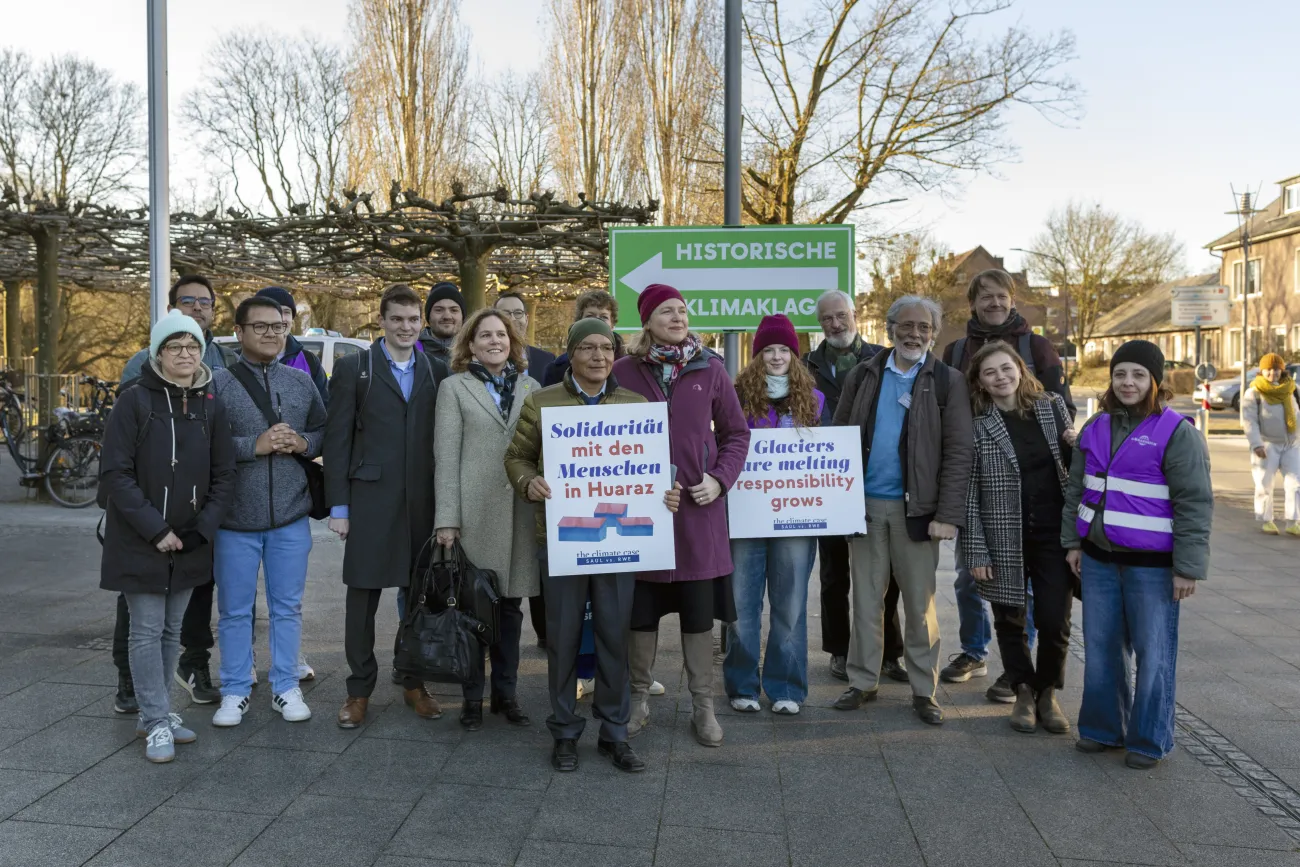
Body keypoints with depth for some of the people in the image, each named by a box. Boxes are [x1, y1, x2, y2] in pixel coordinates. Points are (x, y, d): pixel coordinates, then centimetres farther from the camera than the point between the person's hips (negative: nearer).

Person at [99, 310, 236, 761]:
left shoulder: (210, 406, 4)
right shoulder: (135, 400, -8)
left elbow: (224, 475, 6)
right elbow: (115, 472, -11)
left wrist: (202, 529, -6)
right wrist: (155, 529, -15)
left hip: (190, 542, 4)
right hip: (140, 541, -4)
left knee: (172, 630, 12)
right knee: (147, 631, 0)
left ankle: (156, 711, 26)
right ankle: (157, 722, 10)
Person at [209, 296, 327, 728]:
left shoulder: (301, 381, 9)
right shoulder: (218, 383, -4)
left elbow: (323, 430, 12)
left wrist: (303, 443, -8)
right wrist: (253, 445, -19)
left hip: (290, 516, 3)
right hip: (236, 518, -2)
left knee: (287, 607, 12)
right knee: (234, 610, 9)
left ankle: (285, 688, 25)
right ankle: (235, 691, 24)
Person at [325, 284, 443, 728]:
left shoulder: (435, 372, 9)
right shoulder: (354, 368, 1)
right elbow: (337, 440, -1)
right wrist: (339, 505, -6)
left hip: (424, 501, 3)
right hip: (370, 499, -2)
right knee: (363, 594, 5)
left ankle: (414, 682, 26)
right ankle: (359, 689, 20)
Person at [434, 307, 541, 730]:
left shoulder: (531, 388, 11)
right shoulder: (454, 387, 4)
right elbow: (446, 456, -2)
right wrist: (447, 518, -9)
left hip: (521, 512, 2)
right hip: (474, 512, -2)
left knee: (510, 603, 9)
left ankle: (506, 691, 23)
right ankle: (472, 696, 18)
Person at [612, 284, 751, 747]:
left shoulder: (710, 369, 3)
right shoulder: (624, 371, -1)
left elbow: (737, 432, 9)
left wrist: (720, 478, -4)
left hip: (698, 506, 1)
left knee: (699, 609, 7)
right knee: (641, 606, 9)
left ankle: (702, 704, 21)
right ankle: (639, 697, 27)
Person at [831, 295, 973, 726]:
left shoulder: (948, 381, -1)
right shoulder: (863, 376, 7)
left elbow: (958, 453, -6)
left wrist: (948, 515, -13)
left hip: (916, 508, -2)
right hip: (864, 504, 2)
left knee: (919, 604, 7)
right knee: (866, 599, 10)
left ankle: (924, 690, 19)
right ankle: (862, 682, 22)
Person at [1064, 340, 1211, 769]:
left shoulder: (1176, 432, -9)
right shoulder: (1096, 427, 8)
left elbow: (1194, 504, -10)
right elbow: (1076, 489, 16)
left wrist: (1188, 567, -13)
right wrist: (1073, 541, 12)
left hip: (1152, 564, -5)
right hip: (1099, 558, 5)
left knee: (1152, 653, 4)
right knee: (1101, 648, 13)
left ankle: (1149, 741, 19)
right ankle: (1103, 728, 28)